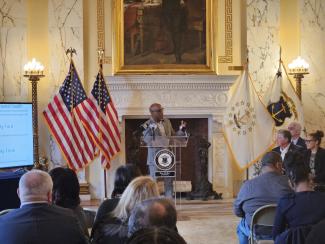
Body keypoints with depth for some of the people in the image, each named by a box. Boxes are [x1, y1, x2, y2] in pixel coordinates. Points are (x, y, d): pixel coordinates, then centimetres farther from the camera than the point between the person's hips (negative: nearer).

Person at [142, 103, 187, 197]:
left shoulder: (167, 122, 10)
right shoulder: (147, 125, -8)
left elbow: (173, 136, 17)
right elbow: (147, 141, -17)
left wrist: (182, 130, 1)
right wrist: (151, 131, -34)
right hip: (155, 158, -5)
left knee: (169, 182, 10)